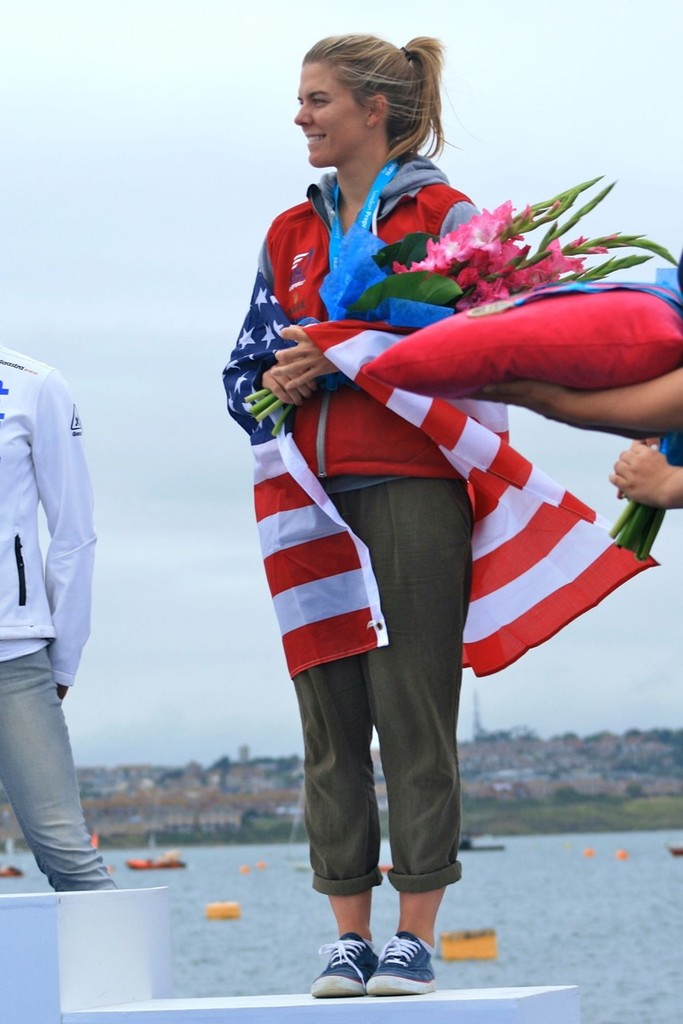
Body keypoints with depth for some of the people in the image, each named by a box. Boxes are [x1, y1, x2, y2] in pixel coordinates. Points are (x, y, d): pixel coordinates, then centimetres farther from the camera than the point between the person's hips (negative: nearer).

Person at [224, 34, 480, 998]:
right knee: (329, 719, 3)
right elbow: (243, 366, 21)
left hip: (411, 491, -5)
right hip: (312, 499, 5)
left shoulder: (443, 215, 3)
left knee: (413, 710, -5)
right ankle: (349, 936, 8)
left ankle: (415, 936, 0)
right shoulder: (293, 233, 20)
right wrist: (273, 384, -2)